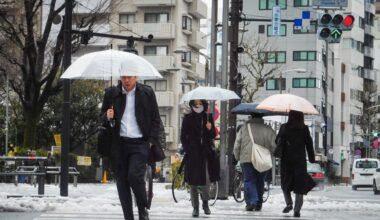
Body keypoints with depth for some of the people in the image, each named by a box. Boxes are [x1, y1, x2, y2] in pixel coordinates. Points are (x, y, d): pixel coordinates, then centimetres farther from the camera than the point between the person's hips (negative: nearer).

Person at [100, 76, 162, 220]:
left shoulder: (147, 93, 5)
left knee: (135, 176, -19)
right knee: (122, 182, 2)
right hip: (118, 144, 3)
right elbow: (102, 117, 16)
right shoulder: (111, 93, 9)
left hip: (140, 143, -3)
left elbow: (156, 120, 8)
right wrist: (107, 117, -8)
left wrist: (152, 141, -3)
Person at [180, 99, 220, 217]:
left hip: (206, 153, 1)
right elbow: (183, 136, 6)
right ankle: (195, 207, 8)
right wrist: (187, 149, -6)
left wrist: (210, 129, -9)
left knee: (207, 180, -9)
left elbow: (213, 135, 11)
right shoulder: (188, 119, 4)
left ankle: (205, 203, 12)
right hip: (192, 154, -1)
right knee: (193, 182, 0)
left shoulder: (208, 118, 9)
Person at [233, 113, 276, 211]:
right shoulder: (267, 129, 2)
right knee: (260, 182, 12)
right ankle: (258, 204, 15)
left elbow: (237, 145, 4)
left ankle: (251, 202, -18)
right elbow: (274, 145, 1)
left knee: (249, 181, -1)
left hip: (246, 159, -1)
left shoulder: (244, 128, 3)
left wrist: (237, 157, 17)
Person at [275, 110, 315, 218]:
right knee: (299, 185, 2)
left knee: (285, 184, 17)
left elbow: (277, 141, 2)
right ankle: (297, 210, -9)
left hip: (286, 160, 0)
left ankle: (289, 203, -3)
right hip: (300, 160, 0)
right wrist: (312, 159, 9)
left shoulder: (284, 128, -5)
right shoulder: (304, 129, -4)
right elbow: (309, 144, 0)